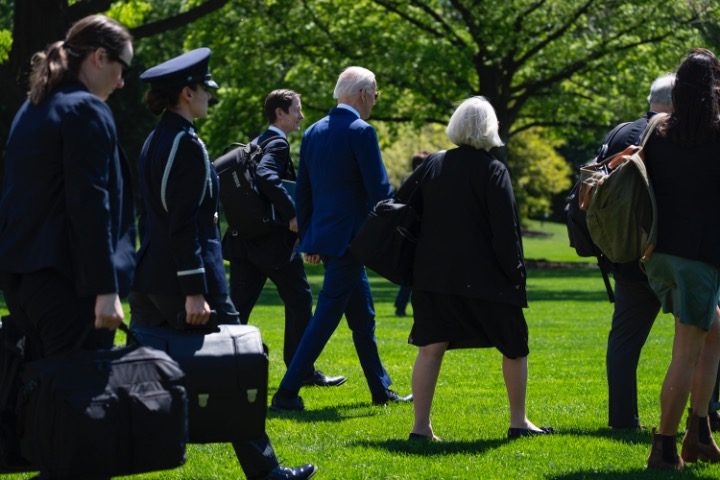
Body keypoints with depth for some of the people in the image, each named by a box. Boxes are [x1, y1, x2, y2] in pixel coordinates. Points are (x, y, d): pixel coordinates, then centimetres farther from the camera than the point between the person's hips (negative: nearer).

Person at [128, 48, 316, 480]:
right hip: (183, 277, -9)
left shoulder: (156, 141, 13)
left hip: (149, 281, 9)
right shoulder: (187, 143, -14)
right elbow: (184, 223, -19)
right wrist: (195, 292, -21)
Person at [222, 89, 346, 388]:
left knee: (238, 306, 7)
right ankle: (302, 371, 6)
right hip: (274, 240, -8)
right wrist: (292, 215, -27)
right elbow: (267, 176, -29)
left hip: (245, 238, 8)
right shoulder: (277, 143, -11)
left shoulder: (255, 143, 17)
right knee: (298, 301, 3)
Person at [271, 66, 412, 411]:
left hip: (323, 236, 8)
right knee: (325, 318, -6)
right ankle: (286, 393, -7)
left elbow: (303, 190, 16)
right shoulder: (361, 132, -13)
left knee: (363, 320, 17)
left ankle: (381, 389, 26)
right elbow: (379, 190, -15)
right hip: (350, 237, -8)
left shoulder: (313, 132, 10)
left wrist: (307, 235, 22)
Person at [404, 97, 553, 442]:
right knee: (514, 348, 12)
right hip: (485, 280, -4)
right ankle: (518, 422, 17)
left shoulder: (433, 165, 5)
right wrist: (515, 273, -4)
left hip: (433, 275, 4)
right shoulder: (493, 171, -9)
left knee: (431, 348, 4)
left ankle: (421, 426, -2)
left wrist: (411, 262, 16)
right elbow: (506, 230, -12)